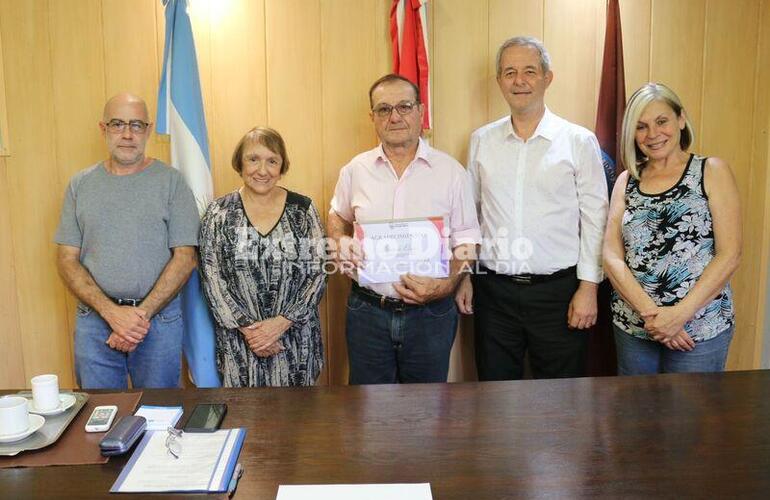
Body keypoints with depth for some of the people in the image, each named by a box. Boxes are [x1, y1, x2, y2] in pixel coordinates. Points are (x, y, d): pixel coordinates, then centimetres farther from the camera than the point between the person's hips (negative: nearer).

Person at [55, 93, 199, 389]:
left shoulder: (171, 181, -2)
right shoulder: (80, 185, 6)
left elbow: (185, 258, -6)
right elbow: (67, 260, 2)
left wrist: (142, 314, -13)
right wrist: (112, 312, -12)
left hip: (159, 317, -2)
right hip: (94, 319, 2)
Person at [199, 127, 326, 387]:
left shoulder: (303, 209, 0)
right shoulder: (219, 213, 0)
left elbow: (318, 274, -3)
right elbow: (212, 280, -3)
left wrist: (281, 322, -13)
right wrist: (246, 328, -11)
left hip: (296, 338, 0)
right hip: (238, 339, 0)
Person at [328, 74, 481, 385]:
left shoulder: (450, 171, -2)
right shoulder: (355, 171, 3)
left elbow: (465, 242, 1)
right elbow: (337, 217, 19)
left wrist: (446, 286, -16)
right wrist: (341, 243, -3)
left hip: (430, 313, -1)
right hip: (368, 310, 1)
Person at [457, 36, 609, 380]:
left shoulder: (579, 141, -1)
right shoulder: (481, 141, 7)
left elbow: (594, 219, -2)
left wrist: (588, 286, -7)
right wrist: (464, 275, 8)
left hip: (558, 289, -2)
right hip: (493, 289, 2)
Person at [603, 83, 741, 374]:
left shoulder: (711, 171, -1)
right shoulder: (627, 181, 7)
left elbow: (729, 255, -8)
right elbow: (612, 257, -1)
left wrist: (679, 314, -16)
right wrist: (649, 311, -14)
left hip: (699, 327, -3)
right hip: (632, 326, 3)